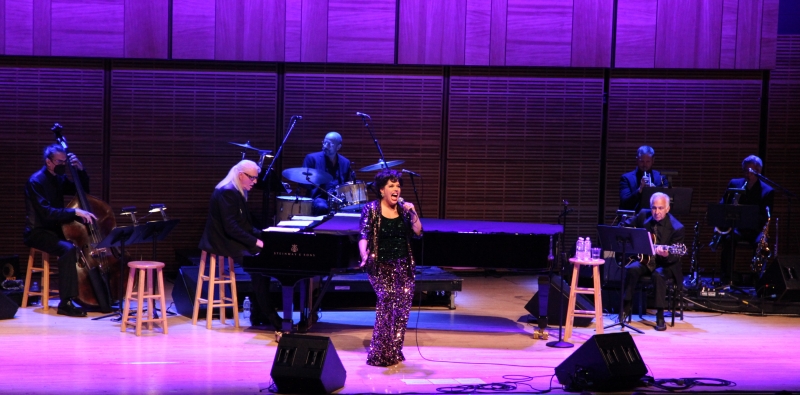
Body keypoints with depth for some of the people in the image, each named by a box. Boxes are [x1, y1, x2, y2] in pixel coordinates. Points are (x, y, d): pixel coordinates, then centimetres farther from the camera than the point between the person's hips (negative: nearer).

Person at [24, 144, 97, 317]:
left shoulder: (60, 179, 9)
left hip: (56, 229, 8)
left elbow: (83, 191, 19)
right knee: (69, 249, -34)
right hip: (38, 232, -8)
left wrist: (81, 170, 3)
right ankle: (65, 303, -32)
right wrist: (75, 212, -34)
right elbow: (46, 212, -26)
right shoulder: (36, 181, -15)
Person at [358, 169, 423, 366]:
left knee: (403, 304, -3)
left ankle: (394, 352, 12)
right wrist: (365, 256, -27)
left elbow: (418, 232, 2)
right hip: (380, 265, -4)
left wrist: (413, 213, -12)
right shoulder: (371, 209, -2)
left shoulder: (404, 208, 8)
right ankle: (380, 355, -15)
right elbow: (364, 237, -10)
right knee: (388, 299, -21)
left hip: (403, 265, 5)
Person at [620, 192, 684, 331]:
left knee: (659, 274, -37)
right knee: (631, 269, -29)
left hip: (665, 264, -3)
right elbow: (624, 225, 12)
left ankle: (660, 317, -29)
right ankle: (626, 307, -15)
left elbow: (676, 256, -15)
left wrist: (667, 255, -38)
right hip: (644, 259, 3)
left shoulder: (676, 227, -15)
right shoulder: (643, 215, -3)